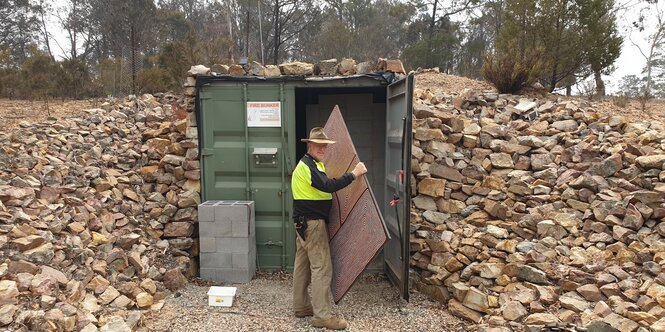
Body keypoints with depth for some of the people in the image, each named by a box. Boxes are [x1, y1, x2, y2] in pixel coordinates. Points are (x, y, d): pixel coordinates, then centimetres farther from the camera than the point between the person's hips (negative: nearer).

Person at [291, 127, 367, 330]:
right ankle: (322, 315, -4)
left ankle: (301, 306, 24)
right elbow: (328, 186, -31)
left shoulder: (309, 164, 17)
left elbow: (321, 187, 22)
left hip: (305, 222, 11)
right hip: (313, 223, -11)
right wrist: (354, 174, -29)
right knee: (322, 268, -8)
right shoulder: (308, 165, -17)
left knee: (303, 265, 15)